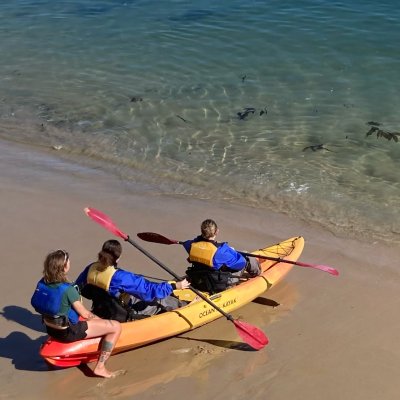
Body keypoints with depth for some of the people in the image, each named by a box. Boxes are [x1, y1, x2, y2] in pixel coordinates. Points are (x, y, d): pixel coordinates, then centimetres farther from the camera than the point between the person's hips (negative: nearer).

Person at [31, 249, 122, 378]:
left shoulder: (42, 283, -7)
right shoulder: (68, 289, -28)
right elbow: (85, 314, -16)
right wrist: (100, 320, 5)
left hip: (51, 328, 8)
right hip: (68, 332, -8)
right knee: (116, 327, -4)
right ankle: (100, 367, 0)